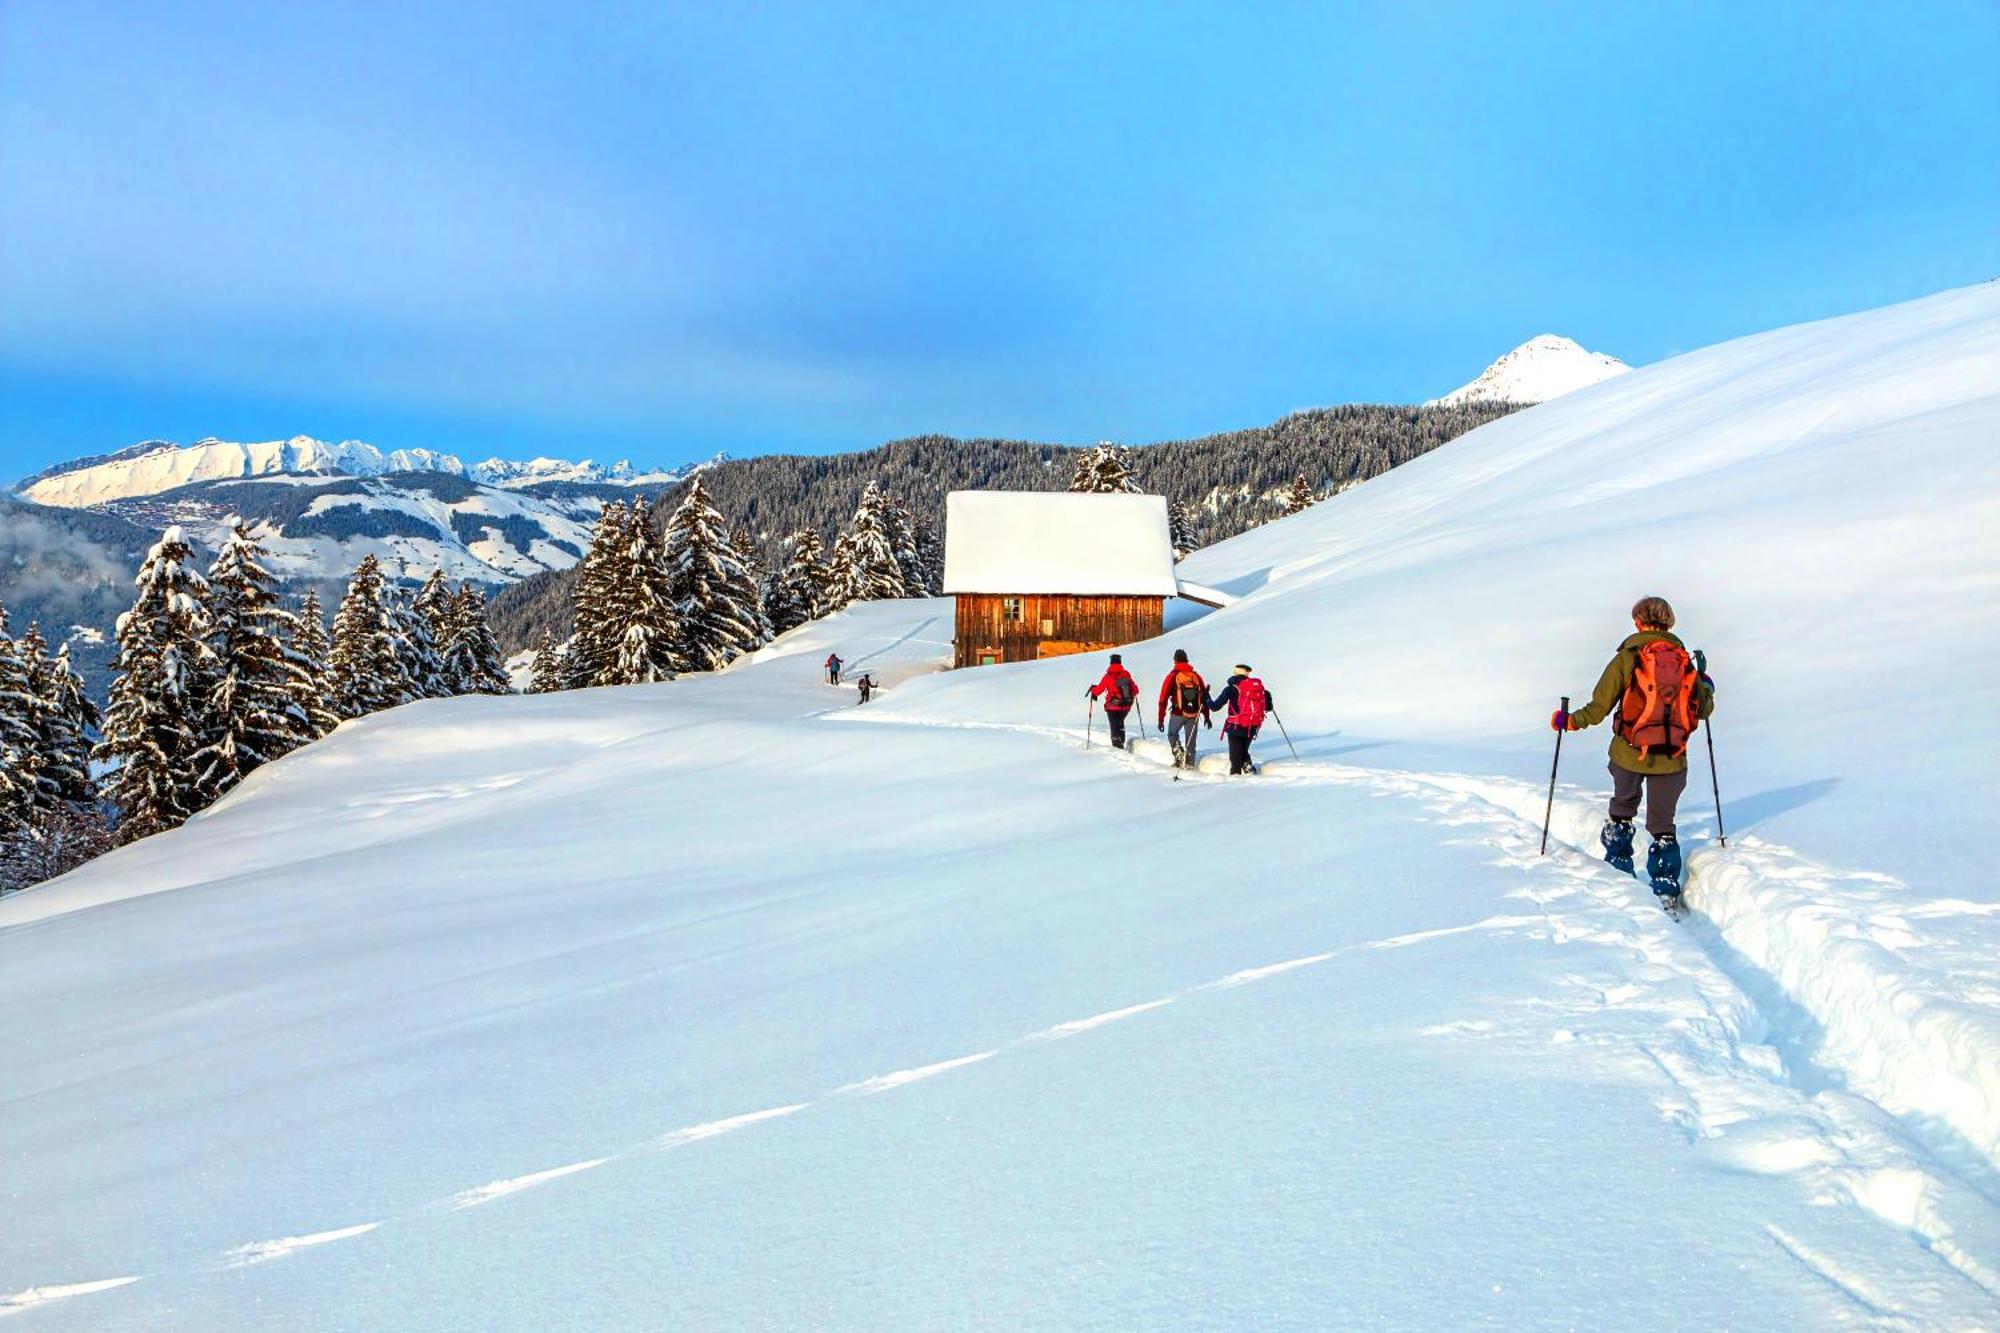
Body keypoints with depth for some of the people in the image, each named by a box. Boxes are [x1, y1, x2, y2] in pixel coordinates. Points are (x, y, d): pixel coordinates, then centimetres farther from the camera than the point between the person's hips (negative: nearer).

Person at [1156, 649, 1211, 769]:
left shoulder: (1173, 676, -3)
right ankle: (1189, 764, 13)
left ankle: (1179, 754, -3)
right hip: (1194, 714, 3)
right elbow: (1204, 696, 11)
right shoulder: (1196, 675, 7)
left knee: (1172, 734, 19)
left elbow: (1164, 697, -5)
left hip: (1178, 713, -3)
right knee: (1191, 742, 13)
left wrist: (1161, 718, -1)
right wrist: (1206, 716, 19)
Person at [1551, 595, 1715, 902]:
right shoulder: (1684, 661, 2)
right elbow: (1704, 708, 11)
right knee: (1662, 825, 14)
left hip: (1628, 753, -2)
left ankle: (1619, 874, 28)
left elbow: (1598, 709, -10)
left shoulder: (1626, 658, -7)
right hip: (1671, 758, 2)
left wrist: (1568, 721, 6)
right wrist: (1707, 687, 32)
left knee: (1622, 810, 24)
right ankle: (1666, 892, 10)